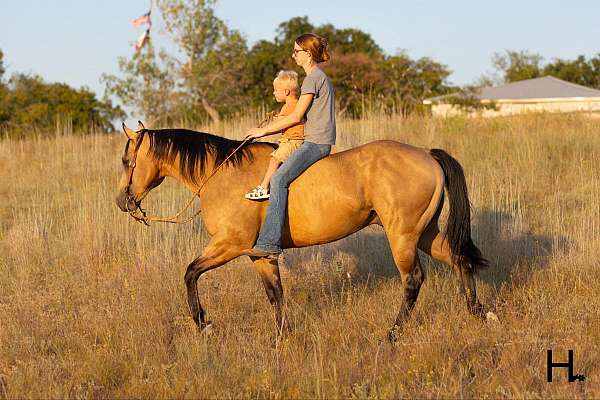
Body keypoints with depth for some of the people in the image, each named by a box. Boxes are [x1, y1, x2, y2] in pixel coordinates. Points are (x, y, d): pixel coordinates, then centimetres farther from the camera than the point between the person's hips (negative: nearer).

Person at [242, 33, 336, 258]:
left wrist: (264, 131, -8)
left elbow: (296, 117, -15)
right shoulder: (321, 77, 21)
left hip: (316, 142, -11)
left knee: (279, 179, -24)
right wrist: (275, 124, 18)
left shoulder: (312, 78, -11)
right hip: (319, 141, 11)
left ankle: (269, 243, -34)